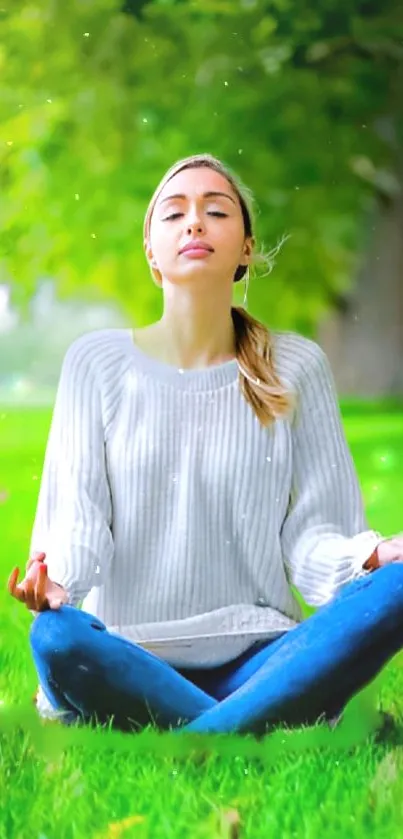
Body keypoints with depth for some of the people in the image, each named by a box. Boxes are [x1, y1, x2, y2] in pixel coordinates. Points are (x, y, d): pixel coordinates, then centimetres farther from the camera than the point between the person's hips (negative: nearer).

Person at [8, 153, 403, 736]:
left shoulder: (296, 367, 7)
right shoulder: (96, 361, 6)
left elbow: (310, 528, 2)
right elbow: (78, 513, -2)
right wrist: (54, 575, -25)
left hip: (257, 659, 2)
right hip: (130, 663, -1)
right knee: (57, 636, -35)